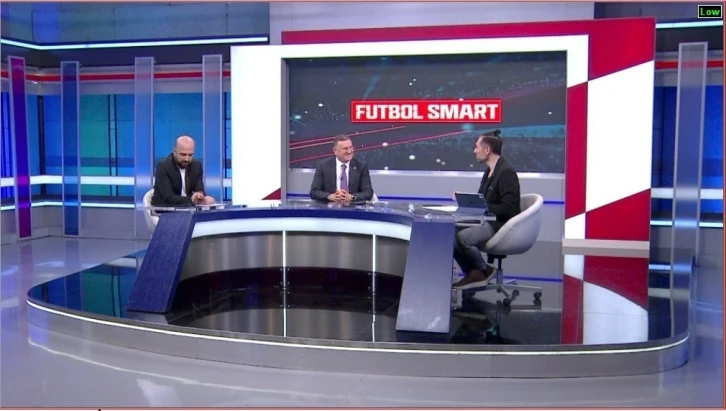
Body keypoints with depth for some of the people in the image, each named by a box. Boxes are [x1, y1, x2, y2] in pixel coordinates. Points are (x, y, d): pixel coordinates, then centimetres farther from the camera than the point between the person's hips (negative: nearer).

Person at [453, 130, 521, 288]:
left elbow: (508, 209, -23)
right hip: (488, 221, 10)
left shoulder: (506, 172, -17)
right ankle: (472, 272, 3)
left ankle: (484, 270, -3)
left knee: (462, 237, -28)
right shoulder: (489, 171, 12)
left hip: (501, 225, -10)